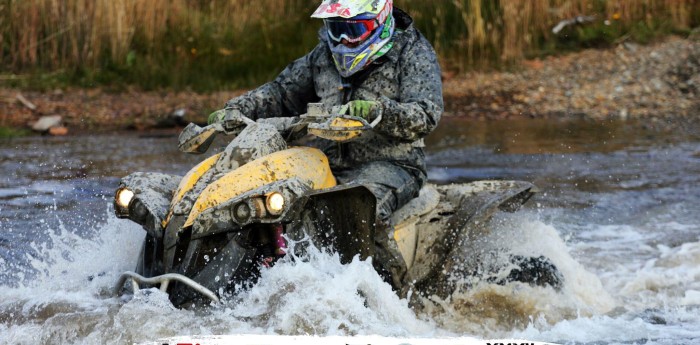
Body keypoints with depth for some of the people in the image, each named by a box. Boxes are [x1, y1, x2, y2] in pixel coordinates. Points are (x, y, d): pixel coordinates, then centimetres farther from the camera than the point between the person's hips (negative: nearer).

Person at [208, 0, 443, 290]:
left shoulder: (414, 54, -3)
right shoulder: (323, 57, 15)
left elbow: (425, 116, -17)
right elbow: (281, 92, 23)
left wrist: (380, 111, -37)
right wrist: (235, 110, 4)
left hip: (389, 165, -6)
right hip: (329, 165, 6)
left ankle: (389, 284, -30)